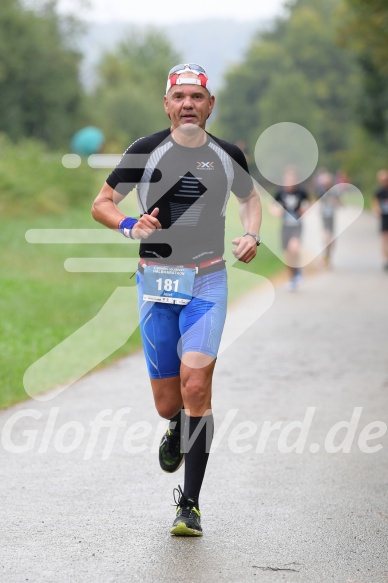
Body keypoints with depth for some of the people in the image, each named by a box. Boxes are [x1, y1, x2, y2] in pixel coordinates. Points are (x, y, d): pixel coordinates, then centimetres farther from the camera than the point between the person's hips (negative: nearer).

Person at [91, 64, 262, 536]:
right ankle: (178, 428, 44)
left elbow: (250, 198, 24)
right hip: (156, 281, 0)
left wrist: (251, 235, 4)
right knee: (167, 403, 3)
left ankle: (190, 504, -7)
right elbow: (100, 204, 4)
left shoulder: (228, 156, 4)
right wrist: (130, 226, -15)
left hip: (208, 282, 0)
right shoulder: (146, 151, -1)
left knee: (196, 386, -15)